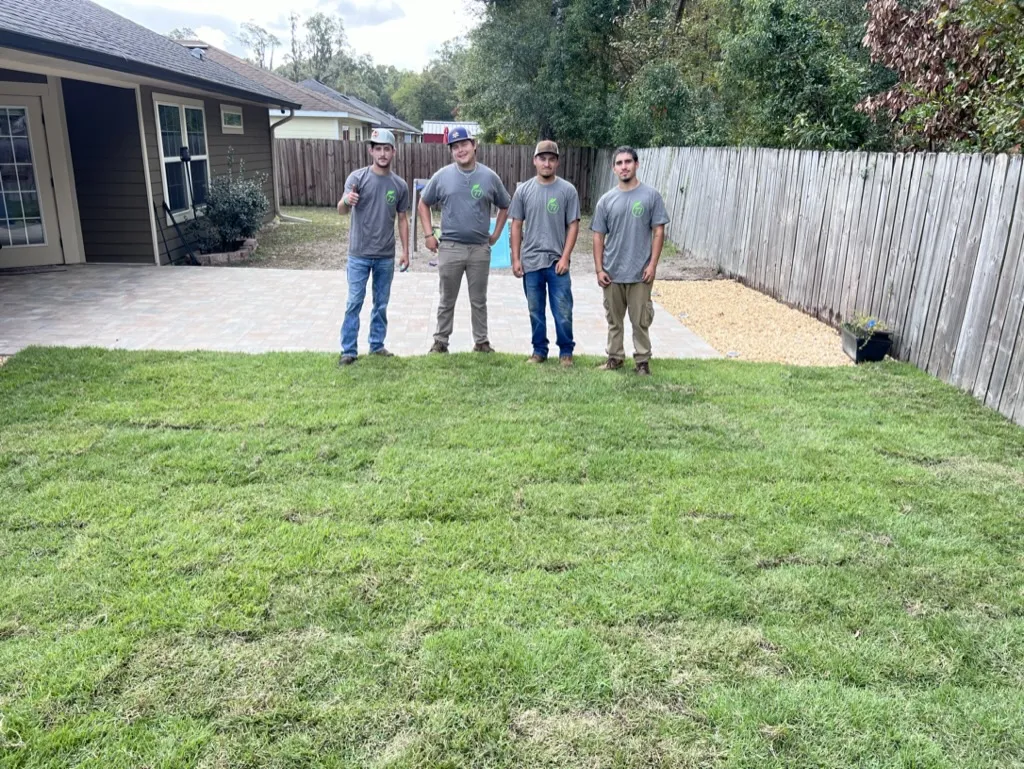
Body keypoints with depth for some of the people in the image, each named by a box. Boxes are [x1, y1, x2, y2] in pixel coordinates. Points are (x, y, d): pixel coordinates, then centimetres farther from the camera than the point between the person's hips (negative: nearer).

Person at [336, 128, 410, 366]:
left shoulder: (400, 184, 3)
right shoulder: (358, 177, -6)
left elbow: (402, 219, 10)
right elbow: (342, 211, -15)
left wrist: (405, 251, 5)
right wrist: (346, 201, -39)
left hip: (386, 256, 3)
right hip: (359, 254, -3)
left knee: (381, 304, 12)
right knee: (354, 303, 1)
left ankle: (377, 345, 25)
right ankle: (349, 350, 9)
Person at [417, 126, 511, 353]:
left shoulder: (489, 177, 0)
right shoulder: (442, 176, 0)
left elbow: (504, 206, 13)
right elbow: (423, 204, 9)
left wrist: (496, 234, 6)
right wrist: (429, 234, 1)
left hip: (480, 249, 0)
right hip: (450, 248, 0)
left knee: (479, 301, 10)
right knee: (447, 300, 9)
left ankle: (481, 342, 21)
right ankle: (440, 341, 20)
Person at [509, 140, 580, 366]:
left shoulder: (568, 190, -2)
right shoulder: (524, 190, 3)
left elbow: (573, 226, -2)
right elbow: (516, 226, 6)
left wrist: (565, 258, -9)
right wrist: (516, 259, 1)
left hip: (557, 262, -2)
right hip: (530, 262, 2)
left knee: (563, 312, 2)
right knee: (535, 312, 11)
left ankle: (566, 351, 17)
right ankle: (539, 350, 25)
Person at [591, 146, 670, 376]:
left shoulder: (651, 195, -3)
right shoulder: (606, 200, 3)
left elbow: (658, 232, -3)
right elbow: (598, 236, 4)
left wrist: (653, 264, -10)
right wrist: (599, 269, -2)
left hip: (640, 272, -2)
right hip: (612, 272, 2)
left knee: (641, 320, 5)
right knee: (614, 319, 14)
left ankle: (643, 360, 18)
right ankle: (614, 356, 28)